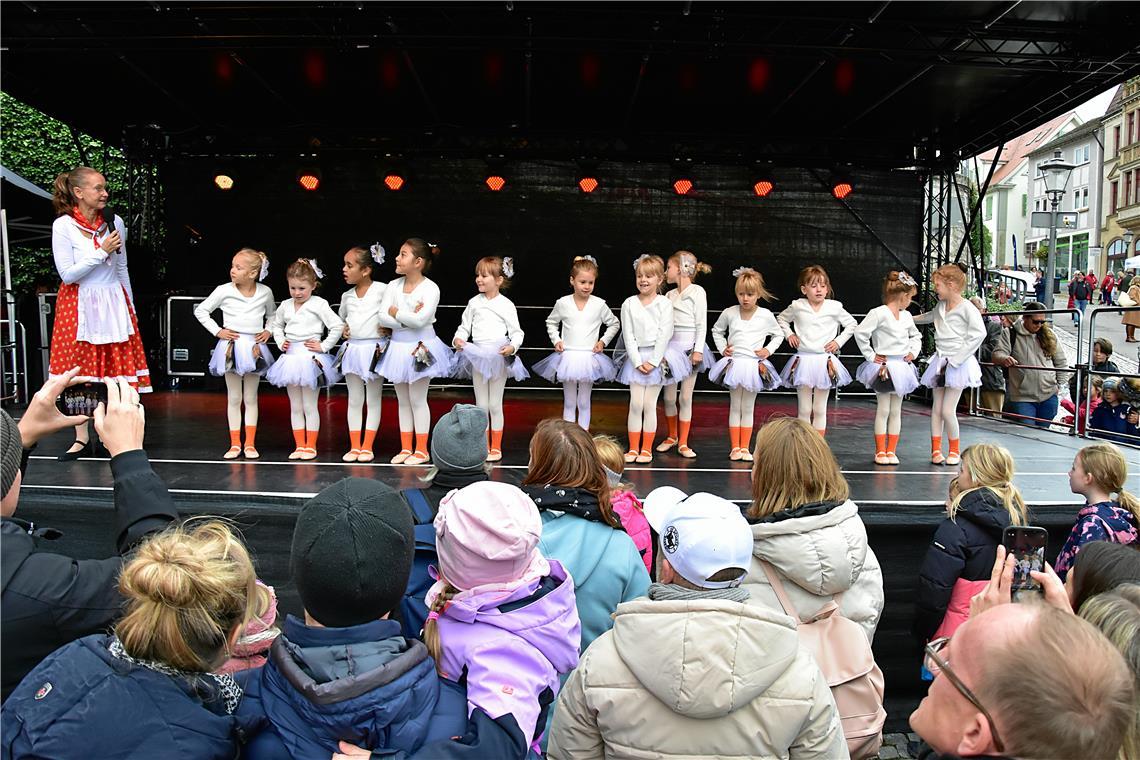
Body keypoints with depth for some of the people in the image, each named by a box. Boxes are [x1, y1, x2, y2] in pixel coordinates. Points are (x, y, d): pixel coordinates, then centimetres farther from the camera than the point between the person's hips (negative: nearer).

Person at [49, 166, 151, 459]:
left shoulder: (114, 223, 2)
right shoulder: (63, 226, -9)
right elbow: (67, 274, -12)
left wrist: (131, 307, 14)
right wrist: (101, 251, -17)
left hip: (113, 302, 3)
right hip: (78, 305, -3)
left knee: (116, 370, 1)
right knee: (77, 370, 3)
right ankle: (82, 439, 13)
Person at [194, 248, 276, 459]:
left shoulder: (265, 292, 0)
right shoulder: (224, 291, -6)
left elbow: (272, 314, 19)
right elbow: (200, 310, 3)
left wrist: (268, 331, 4)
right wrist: (217, 331, -4)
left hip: (254, 348, 1)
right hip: (231, 346, -1)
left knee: (251, 398, 8)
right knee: (234, 398, 7)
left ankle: (250, 444, 14)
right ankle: (235, 444, 14)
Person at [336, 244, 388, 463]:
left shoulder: (382, 290, -8)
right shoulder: (347, 296, 9)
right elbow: (340, 318, 26)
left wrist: (389, 328, -15)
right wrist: (343, 330, 8)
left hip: (375, 350, -5)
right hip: (352, 349, 5)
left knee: (373, 400, 5)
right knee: (354, 400, 9)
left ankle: (367, 447, 11)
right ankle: (354, 446, 15)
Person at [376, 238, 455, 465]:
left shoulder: (430, 288, -13)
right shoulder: (394, 285, 2)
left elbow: (420, 320, -25)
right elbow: (383, 317, -7)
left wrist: (396, 313, -12)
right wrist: (408, 318, -19)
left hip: (421, 348, -5)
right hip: (398, 347, 5)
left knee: (417, 400, 2)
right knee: (403, 401, 12)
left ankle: (421, 450, 14)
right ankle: (405, 448, 23)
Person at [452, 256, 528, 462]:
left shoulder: (506, 304, -4)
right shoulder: (474, 302, 6)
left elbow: (516, 332, -3)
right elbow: (465, 326, 9)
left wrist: (513, 346, -22)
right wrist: (458, 338, -12)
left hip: (499, 357, -3)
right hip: (477, 356, 3)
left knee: (495, 405, 4)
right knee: (481, 405, 9)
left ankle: (496, 447, 15)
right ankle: (483, 446, 19)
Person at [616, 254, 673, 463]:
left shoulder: (664, 303, -1)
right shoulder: (629, 304, 4)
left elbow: (664, 334, -6)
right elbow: (628, 335, 0)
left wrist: (653, 361, -12)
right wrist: (638, 361, -8)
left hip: (656, 357, -1)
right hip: (635, 357, 2)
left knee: (649, 405, 0)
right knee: (635, 404, -1)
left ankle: (647, 449, 10)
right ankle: (633, 448, 9)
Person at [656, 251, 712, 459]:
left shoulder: (697, 292, -5)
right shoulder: (669, 295, 10)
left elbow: (702, 323, -8)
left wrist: (698, 350, -13)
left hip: (690, 346, -4)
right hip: (671, 346, 5)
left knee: (686, 397, 2)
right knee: (669, 396, 7)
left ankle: (683, 443, 10)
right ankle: (672, 436, 26)